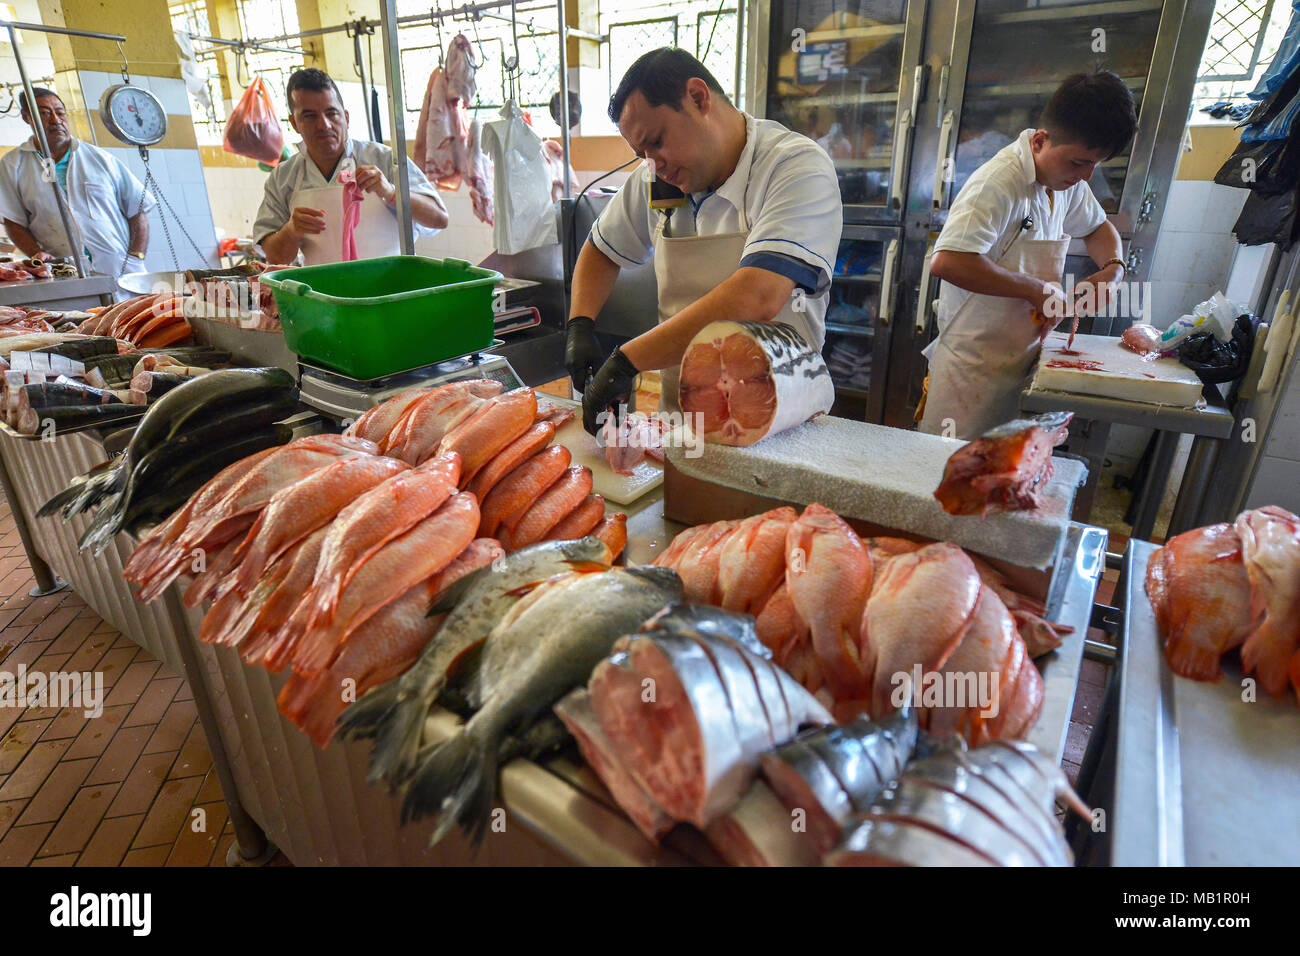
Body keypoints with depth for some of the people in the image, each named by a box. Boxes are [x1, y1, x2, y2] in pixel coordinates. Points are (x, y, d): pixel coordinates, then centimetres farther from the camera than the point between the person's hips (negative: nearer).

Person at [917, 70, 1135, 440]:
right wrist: (1037, 289, -25)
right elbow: (947, 261, -35)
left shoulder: (1067, 180, 10)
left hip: (1019, 363, 8)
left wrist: (1112, 267, 7)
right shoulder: (999, 183, -19)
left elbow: (1097, 227, 30)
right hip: (973, 371, -8)